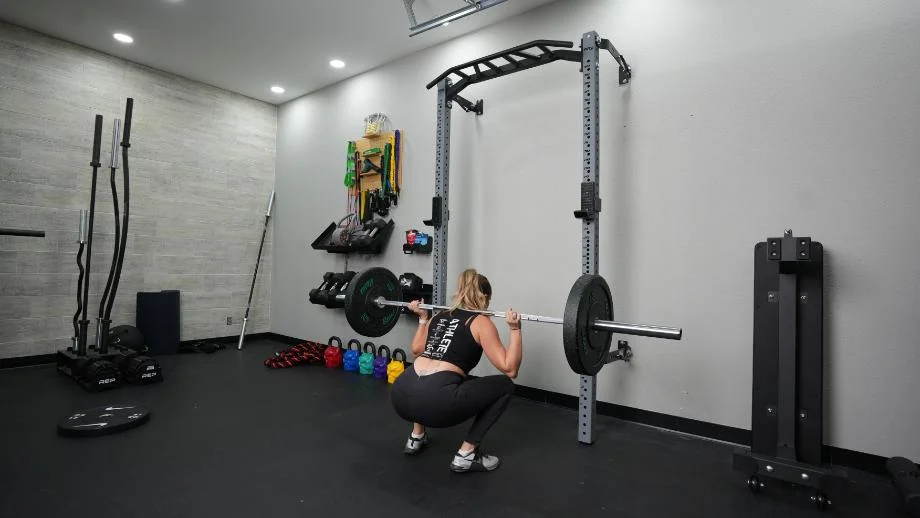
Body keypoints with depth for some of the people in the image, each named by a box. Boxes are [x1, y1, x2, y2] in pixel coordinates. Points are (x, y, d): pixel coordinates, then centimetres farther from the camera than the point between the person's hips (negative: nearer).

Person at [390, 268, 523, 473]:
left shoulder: (439, 316, 22)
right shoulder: (481, 322, 5)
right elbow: (509, 369, 0)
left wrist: (422, 317, 41)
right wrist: (515, 329, -1)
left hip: (401, 395, 7)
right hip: (434, 401, -7)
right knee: (504, 386, 10)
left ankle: (416, 437, 34)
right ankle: (466, 455, 11)